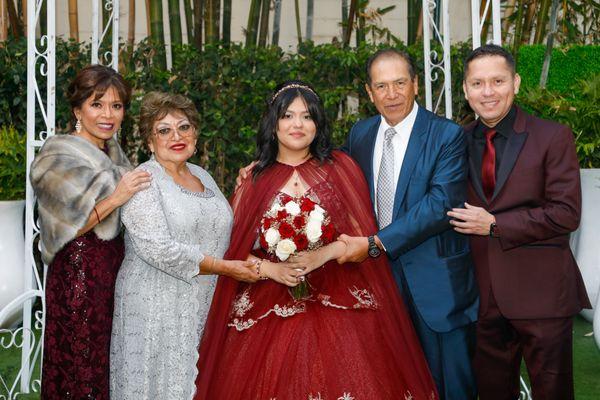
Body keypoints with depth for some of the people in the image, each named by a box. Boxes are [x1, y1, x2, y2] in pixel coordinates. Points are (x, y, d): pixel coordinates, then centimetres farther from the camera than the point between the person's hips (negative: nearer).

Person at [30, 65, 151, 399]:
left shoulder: (112, 151, 12)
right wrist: (115, 199, -21)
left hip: (116, 266, 7)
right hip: (78, 272, -7)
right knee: (80, 372, -1)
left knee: (111, 365, 11)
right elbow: (64, 229, -15)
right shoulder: (60, 156, -10)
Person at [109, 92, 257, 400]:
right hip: (156, 309, -6)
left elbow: (220, 233, 20)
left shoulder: (203, 176, 13)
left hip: (205, 306, 6)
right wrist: (224, 267, -18)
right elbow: (157, 248, -20)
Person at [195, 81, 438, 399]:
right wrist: (270, 269, -12)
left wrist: (323, 254, -14)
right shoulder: (254, 181, 5)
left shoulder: (340, 168, 4)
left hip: (339, 308, 0)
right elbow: (232, 251, 4)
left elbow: (365, 237, 1)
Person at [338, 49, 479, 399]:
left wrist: (375, 244, -23)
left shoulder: (447, 135, -10)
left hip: (436, 280, -4)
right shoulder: (360, 134, 7)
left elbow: (442, 203, -20)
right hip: (380, 276, 5)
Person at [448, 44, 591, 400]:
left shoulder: (554, 137, -7)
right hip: (485, 294, 4)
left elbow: (566, 214, -13)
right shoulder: (460, 141, 6)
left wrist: (495, 225, -14)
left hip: (542, 293, -4)